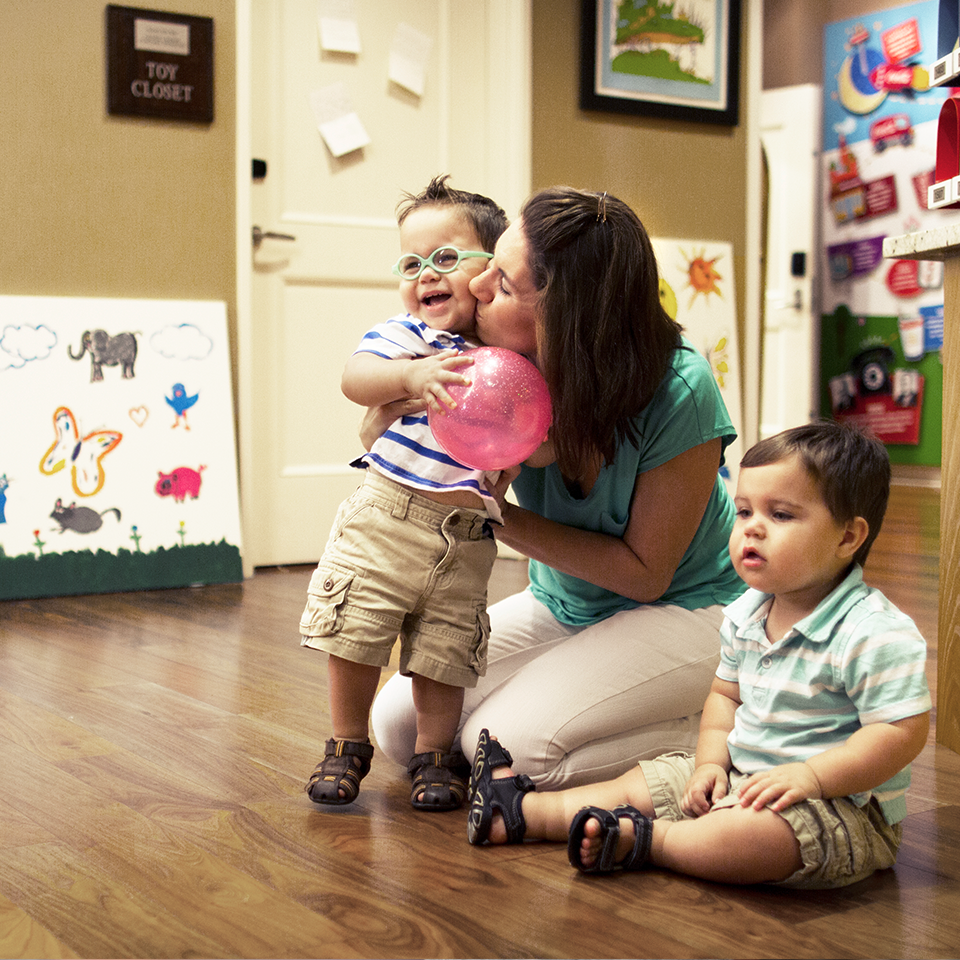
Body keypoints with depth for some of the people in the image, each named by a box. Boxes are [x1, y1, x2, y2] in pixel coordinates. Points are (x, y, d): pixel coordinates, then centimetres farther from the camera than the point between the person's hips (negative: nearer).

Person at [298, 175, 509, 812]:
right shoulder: (406, 334, -2)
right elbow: (355, 377, -19)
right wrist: (411, 375, -35)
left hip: (467, 538, 2)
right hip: (387, 517, -1)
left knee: (444, 654, 5)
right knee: (354, 638, 3)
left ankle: (434, 754, 25)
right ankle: (348, 746, 24)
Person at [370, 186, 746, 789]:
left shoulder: (679, 391, -29)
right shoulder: (504, 368, -16)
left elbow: (645, 573, -20)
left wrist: (506, 519, -26)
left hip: (687, 610, -6)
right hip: (562, 604, 6)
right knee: (401, 724, -3)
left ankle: (711, 731, -1)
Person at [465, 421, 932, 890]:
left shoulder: (876, 634, -21)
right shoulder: (745, 615, 6)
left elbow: (904, 731, -22)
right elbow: (725, 694, 18)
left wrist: (809, 776, -27)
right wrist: (712, 762, 1)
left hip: (843, 802, -8)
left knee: (747, 837, -37)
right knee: (640, 783, 9)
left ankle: (641, 839, -18)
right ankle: (520, 810, 16)